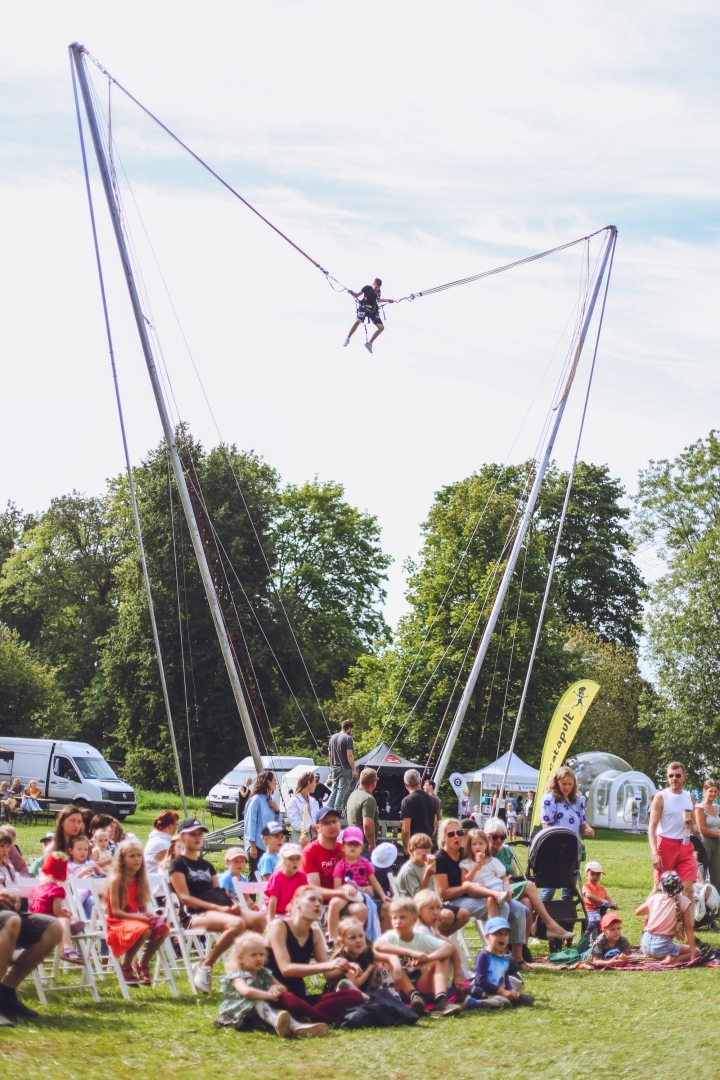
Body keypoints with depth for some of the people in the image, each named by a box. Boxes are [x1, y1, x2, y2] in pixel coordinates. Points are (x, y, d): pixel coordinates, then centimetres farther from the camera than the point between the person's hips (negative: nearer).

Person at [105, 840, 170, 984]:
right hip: (117, 922, -7)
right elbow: (115, 911, -18)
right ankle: (125, 966, -12)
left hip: (137, 918, 7)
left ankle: (143, 964, 3)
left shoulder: (139, 880, 8)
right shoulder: (115, 880, -13)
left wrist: (147, 916, -14)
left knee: (164, 928, -16)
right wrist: (139, 917, -25)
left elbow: (142, 907, 9)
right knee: (143, 930, -34)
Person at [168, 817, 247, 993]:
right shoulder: (178, 864, 4)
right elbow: (185, 897, -7)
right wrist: (218, 908, -16)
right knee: (237, 924, -35)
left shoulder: (207, 865, 26)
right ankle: (205, 966, -19)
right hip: (194, 915, -7)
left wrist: (232, 904, -5)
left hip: (218, 911, 7)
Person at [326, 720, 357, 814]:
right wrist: (354, 770, -14)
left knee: (334, 790, 12)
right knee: (342, 790, -5)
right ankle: (337, 812, -11)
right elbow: (349, 755, -15)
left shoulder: (333, 737, 13)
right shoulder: (348, 738, -9)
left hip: (334, 768, 7)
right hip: (345, 768, -7)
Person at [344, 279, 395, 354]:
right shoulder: (367, 288, -10)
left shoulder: (378, 291, 4)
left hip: (373, 310, 5)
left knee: (381, 327, -4)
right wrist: (351, 292, -25)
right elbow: (357, 295, -5)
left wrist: (388, 300, 29)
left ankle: (369, 343, 10)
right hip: (364, 308, -5)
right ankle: (347, 339, -15)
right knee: (358, 321, -32)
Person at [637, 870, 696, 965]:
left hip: (646, 944, 6)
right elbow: (689, 928, -6)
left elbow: (638, 912, 22)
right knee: (696, 952, 11)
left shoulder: (655, 897, 4)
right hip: (662, 946, -6)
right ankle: (672, 959, -11)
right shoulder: (683, 901, -6)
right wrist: (693, 954, -4)